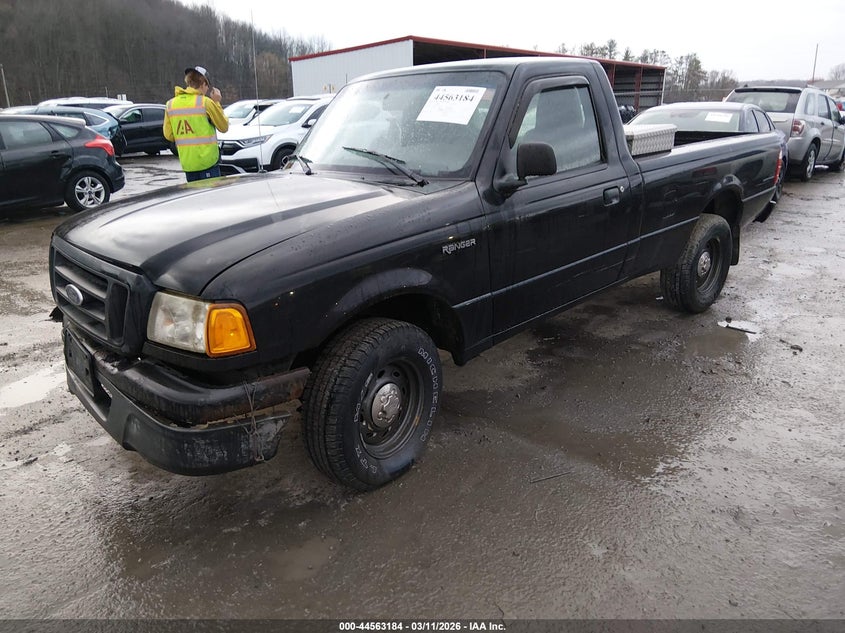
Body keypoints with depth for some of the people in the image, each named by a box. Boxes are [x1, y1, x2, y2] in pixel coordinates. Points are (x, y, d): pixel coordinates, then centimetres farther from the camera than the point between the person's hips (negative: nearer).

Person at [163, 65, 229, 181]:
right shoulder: (205, 102, -10)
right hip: (207, 162, -5)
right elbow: (224, 127, -1)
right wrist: (217, 103, 5)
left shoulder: (171, 104, 5)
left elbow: (168, 135, 7)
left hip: (187, 163, 5)